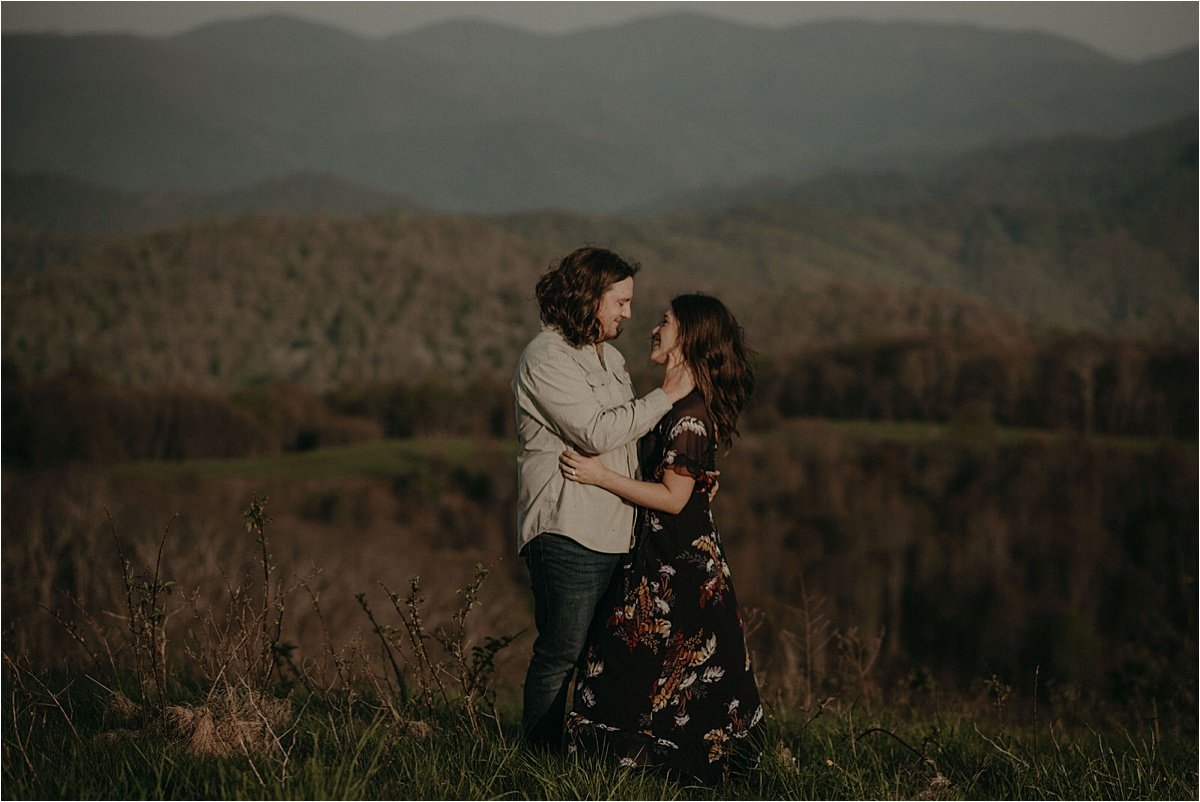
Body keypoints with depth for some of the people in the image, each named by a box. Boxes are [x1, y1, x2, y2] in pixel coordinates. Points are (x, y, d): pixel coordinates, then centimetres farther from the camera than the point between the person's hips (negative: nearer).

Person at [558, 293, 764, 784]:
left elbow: (673, 497, -20)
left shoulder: (690, 413, -18)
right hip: (670, 555, 10)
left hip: (676, 566, -10)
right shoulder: (682, 405, 12)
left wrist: (602, 477, -19)